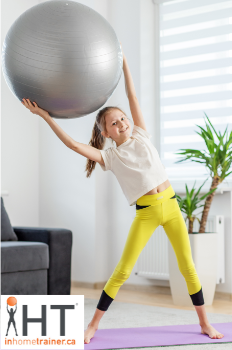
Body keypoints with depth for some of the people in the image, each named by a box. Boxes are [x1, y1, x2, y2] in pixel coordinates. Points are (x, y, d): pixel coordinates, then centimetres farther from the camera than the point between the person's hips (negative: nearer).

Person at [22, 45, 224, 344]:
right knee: (122, 270, -3)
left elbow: (132, 95, 3)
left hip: (170, 205, 3)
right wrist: (46, 117, -13)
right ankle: (93, 325, 8)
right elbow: (73, 144, -12)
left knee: (187, 265, 7)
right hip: (146, 212, -2)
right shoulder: (110, 156, -1)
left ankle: (204, 323, 20)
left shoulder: (141, 136, 7)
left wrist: (124, 62, 0)